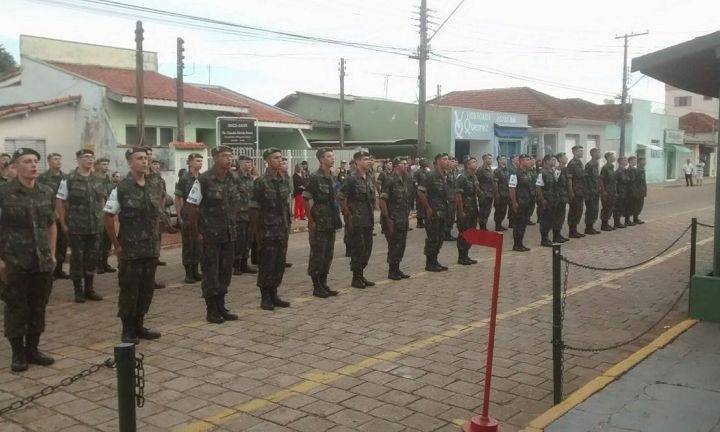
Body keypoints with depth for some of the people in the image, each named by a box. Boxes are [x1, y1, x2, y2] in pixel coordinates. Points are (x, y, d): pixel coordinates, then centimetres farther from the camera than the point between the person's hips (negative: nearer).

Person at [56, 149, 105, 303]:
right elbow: (59, 202, -4)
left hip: (95, 228, 4)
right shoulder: (69, 180, -7)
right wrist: (63, 224, -7)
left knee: (92, 258, 9)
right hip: (76, 228, -4)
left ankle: (89, 289, 20)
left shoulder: (98, 180, 8)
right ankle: (78, 291, 13)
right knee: (77, 259, 3)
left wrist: (101, 219, 10)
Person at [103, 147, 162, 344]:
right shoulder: (121, 189, -10)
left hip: (152, 249, 5)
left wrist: (155, 238, 12)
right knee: (129, 291, 3)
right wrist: (117, 245, -5)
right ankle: (128, 330, 14)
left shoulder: (155, 187, 6)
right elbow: (108, 218, -6)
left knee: (147, 289, 11)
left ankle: (139, 326, 24)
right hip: (130, 250, -5)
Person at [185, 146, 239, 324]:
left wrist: (233, 227, 11)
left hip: (229, 235, 6)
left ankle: (221, 307, 22)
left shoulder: (232, 180, 6)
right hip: (210, 235, -6)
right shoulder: (203, 180, -12)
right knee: (211, 273, 2)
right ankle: (211, 310, 12)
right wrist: (197, 233, -7)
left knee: (225, 272, 11)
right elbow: (191, 207, -8)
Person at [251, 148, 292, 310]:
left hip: (282, 230, 6)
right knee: (266, 265, 0)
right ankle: (265, 298, 11)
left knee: (280, 264, 9)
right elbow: (254, 209, -10)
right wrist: (257, 231, -13)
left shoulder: (285, 180, 8)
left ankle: (274, 294, 20)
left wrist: (288, 225, 10)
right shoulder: (260, 182, -10)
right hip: (267, 230, -6)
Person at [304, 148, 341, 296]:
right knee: (317, 255, 0)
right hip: (319, 223, -7)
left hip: (331, 223, 8)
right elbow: (305, 199, -13)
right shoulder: (315, 177, -12)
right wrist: (311, 221, -14)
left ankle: (324, 284, 21)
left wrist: (336, 219, 13)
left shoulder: (332, 178, 11)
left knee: (328, 255, 12)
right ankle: (317, 287, 8)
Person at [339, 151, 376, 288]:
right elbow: (341, 198, -15)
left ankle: (361, 275, 21)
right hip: (356, 220, -7)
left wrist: (371, 213, 15)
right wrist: (348, 215, -12)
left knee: (367, 248, 11)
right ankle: (356, 278, 7)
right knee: (358, 248, -3)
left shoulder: (370, 177, 10)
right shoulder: (352, 179, -13)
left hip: (368, 220, 7)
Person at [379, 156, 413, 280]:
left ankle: (397, 269, 22)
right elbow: (382, 200, -17)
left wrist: (407, 216, 14)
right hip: (393, 221, -8)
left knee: (402, 245, 11)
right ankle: (391, 271, 10)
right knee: (394, 246, -2)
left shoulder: (406, 180, 11)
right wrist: (388, 219, -18)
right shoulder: (390, 180, -13)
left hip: (403, 220, 8)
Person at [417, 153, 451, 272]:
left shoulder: (445, 176, 11)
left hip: (442, 212, 8)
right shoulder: (431, 176, -14)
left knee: (439, 238, 12)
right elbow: (420, 192, -16)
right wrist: (428, 208, -15)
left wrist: (446, 210, 13)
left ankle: (434, 261, 21)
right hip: (433, 213, -8)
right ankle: (429, 264, 6)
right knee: (432, 238, -3)